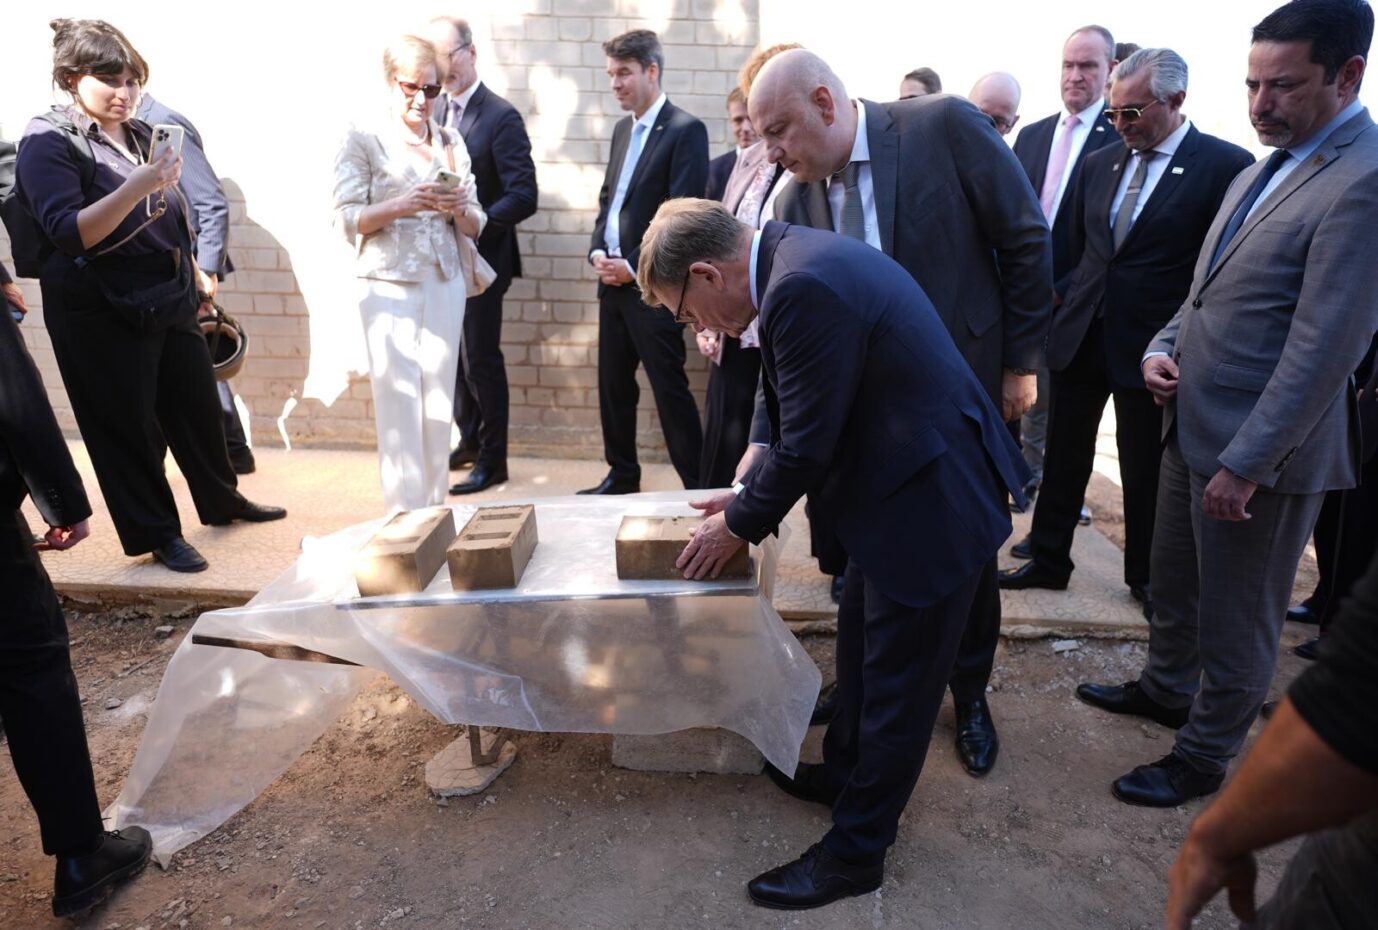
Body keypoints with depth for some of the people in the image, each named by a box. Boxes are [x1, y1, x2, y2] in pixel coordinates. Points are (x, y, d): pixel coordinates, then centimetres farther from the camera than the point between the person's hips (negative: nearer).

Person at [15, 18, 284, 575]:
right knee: (128, 424, 2)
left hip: (169, 300, 7)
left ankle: (222, 502, 31)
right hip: (103, 314, -7)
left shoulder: (140, 133, 12)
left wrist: (193, 278, 21)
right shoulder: (48, 142, -9)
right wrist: (132, 190, -31)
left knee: (198, 406, 14)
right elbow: (68, 232, -20)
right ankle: (157, 534, 15)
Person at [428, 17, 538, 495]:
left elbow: (523, 196, -19)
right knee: (455, 357, 16)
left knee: (481, 360, 1)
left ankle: (491, 460, 14)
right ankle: (469, 440, 33)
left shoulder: (501, 117, -12)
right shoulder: (433, 110, 9)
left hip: (479, 257, -7)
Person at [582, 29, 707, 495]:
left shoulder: (685, 130, -9)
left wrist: (634, 266, -16)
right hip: (612, 279, 8)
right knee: (613, 384, 13)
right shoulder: (622, 129, 16)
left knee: (669, 388, -4)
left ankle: (699, 487, 7)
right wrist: (597, 250, 3)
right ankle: (622, 476, 27)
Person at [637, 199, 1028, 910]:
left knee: (897, 682, 7)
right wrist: (751, 494, 13)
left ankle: (854, 852, 27)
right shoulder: (799, 255, 6)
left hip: (931, 502, -10)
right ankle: (845, 774, 47)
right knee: (862, 644, 24)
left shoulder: (802, 288, -26)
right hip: (902, 482, 10)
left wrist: (741, 523, -5)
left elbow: (807, 441, -21)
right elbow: (805, 417, 13)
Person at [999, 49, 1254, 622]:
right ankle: (1048, 561, 26)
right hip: (1082, 338, 5)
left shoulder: (1226, 166, -8)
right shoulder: (1098, 164, 7)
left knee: (1145, 470, 8)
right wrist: (1081, 306, 10)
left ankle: (1145, 577, 28)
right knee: (1063, 458, 11)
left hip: (1153, 346, -4)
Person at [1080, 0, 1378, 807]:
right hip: (1192, 422, 9)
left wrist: (1245, 464, -21)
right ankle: (1166, 687, 47)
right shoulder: (1264, 171, 10)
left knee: (1235, 619, 9)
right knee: (1174, 576, 24)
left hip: (1261, 446, -8)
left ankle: (1204, 758, 28)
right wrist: (1164, 347, 0)